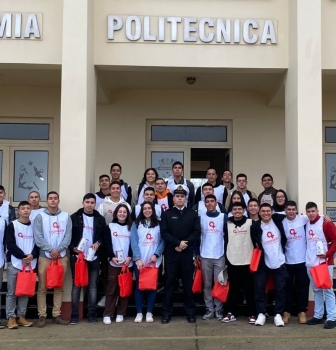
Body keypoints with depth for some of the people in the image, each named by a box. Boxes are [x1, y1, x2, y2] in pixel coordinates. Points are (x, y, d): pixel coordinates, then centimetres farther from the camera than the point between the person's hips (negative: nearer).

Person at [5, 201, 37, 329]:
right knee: (12, 292, 0)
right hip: (14, 263, -3)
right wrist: (23, 256, -14)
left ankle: (21, 316, 16)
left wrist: (32, 255, -10)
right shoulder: (12, 225, -1)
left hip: (30, 263, 3)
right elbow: (10, 244, -8)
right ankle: (11, 317, 7)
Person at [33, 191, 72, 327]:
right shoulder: (40, 216, -1)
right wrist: (50, 249, -16)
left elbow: (68, 236, 0)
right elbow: (38, 237, -7)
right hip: (45, 256, -2)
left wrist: (58, 249, -13)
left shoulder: (66, 216, 5)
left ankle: (56, 315, 14)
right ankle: (42, 316, 6)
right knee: (42, 287, 0)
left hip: (62, 256, 2)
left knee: (59, 287, 7)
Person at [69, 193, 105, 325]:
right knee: (76, 285, 3)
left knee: (93, 285, 7)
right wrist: (73, 248, -16)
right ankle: (74, 314, 8)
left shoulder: (100, 219, 8)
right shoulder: (74, 217, 1)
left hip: (94, 257, 2)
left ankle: (92, 313, 13)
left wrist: (98, 243, -10)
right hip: (77, 256, -2)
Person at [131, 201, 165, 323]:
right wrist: (138, 258, -15)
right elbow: (134, 241, -4)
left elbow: (162, 241, 1)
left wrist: (156, 254, -13)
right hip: (140, 260, -1)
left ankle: (149, 313, 12)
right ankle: (139, 313, 9)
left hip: (154, 261, 1)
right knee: (139, 286, 1)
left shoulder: (159, 224, 7)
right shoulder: (136, 224, 4)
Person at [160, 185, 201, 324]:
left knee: (188, 283, 6)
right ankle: (166, 313, 8)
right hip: (171, 253, -1)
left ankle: (190, 312, 13)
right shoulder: (167, 214, 5)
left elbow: (197, 233, -1)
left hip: (188, 253, 1)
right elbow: (164, 233, -5)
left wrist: (185, 244, -13)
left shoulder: (193, 214, 9)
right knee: (169, 283, 2)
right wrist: (178, 243, -15)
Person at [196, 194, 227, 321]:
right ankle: (209, 309, 14)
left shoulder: (224, 217, 1)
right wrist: (197, 253, 1)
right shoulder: (200, 218, 5)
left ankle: (219, 309, 11)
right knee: (207, 284, 6)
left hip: (220, 256, -1)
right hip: (205, 256, 1)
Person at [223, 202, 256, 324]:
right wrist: (225, 260, 6)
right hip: (232, 262, 2)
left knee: (249, 289, 4)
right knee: (233, 289, 9)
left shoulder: (250, 222, -1)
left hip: (247, 261, -2)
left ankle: (252, 314, 11)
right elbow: (225, 242, 9)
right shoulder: (228, 224, 6)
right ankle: (232, 313, 18)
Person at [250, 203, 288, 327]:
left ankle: (278, 314, 12)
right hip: (263, 262, -1)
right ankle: (261, 314, 11)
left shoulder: (278, 221, -2)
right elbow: (254, 244, 1)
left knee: (280, 289, 3)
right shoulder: (255, 226, -8)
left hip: (279, 261, 1)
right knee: (259, 288, 0)